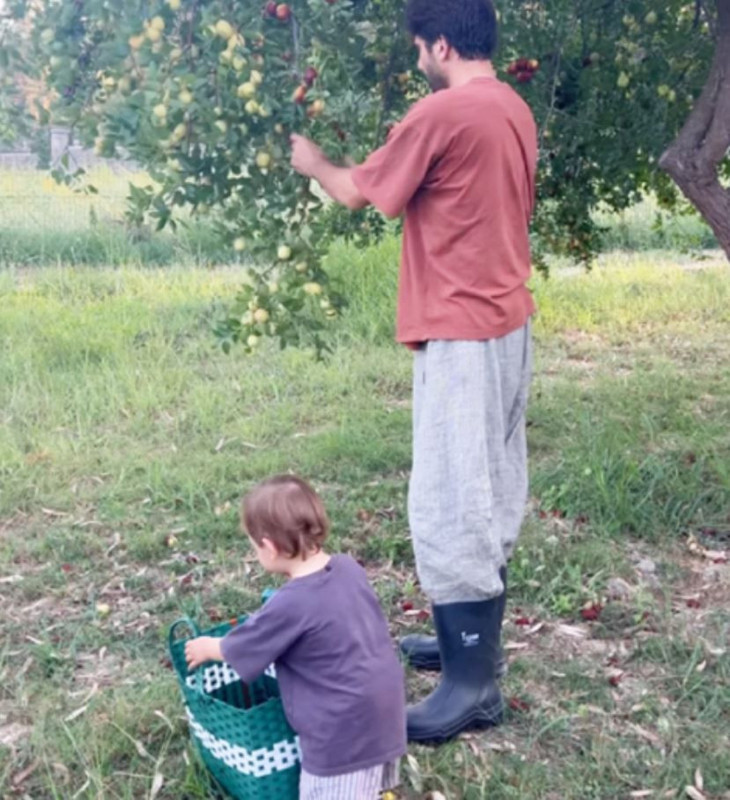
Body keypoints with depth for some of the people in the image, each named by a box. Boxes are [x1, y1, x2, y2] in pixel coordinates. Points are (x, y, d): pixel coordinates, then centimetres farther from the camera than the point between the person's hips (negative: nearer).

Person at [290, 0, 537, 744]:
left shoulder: (442, 113, -16)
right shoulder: (514, 109, 11)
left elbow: (358, 192, -5)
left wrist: (313, 163, 16)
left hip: (461, 333, -9)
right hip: (506, 322, 10)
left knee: (449, 505, -4)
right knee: (491, 494, 15)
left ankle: (473, 683, 3)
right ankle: (473, 640, 28)